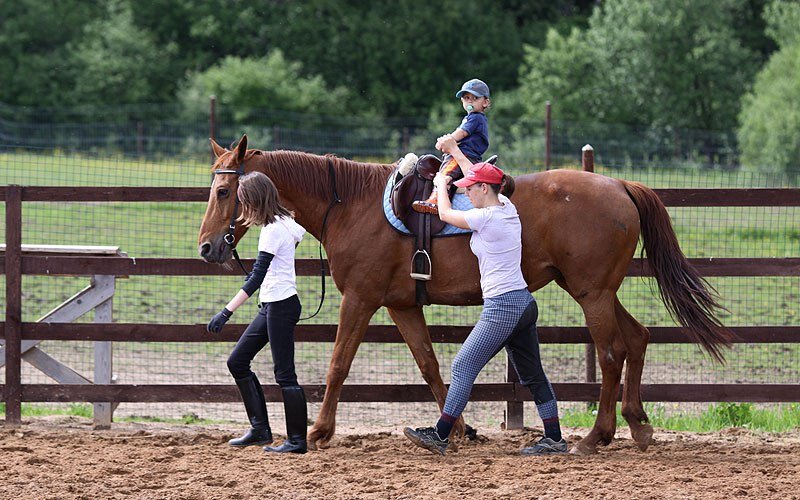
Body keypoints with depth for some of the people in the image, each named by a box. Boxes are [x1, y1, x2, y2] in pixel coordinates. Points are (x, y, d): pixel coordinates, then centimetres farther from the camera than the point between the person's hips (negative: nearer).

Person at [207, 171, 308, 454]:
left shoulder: (274, 229, -18)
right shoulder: (285, 223, 10)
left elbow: (256, 277, -24)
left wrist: (227, 311, -27)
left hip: (280, 307, -11)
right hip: (271, 306, 11)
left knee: (284, 374, -6)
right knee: (237, 362, 11)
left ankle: (297, 441, -2)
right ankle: (260, 429, 14)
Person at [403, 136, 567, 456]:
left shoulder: (485, 217, -15)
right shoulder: (507, 208, 9)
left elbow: (445, 214, 1)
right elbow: (480, 177, 28)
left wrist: (441, 185, 20)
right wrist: (454, 151, 36)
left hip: (501, 306, -9)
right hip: (524, 302, 9)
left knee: (463, 366, -5)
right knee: (532, 374, 13)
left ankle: (440, 436, -5)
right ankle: (554, 439, 16)